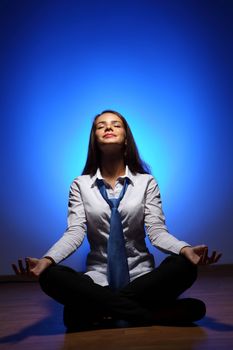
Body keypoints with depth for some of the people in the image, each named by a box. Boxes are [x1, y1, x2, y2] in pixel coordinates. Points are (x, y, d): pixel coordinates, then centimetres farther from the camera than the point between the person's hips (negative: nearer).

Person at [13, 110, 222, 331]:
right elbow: (74, 233, -6)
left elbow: (156, 230, -7)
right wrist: (46, 260, -26)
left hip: (141, 274, 0)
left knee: (184, 266, -28)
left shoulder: (147, 182, 2)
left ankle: (102, 313, -19)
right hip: (98, 275, 0)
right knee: (50, 276, -28)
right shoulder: (80, 185, 4)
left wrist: (185, 249, -28)